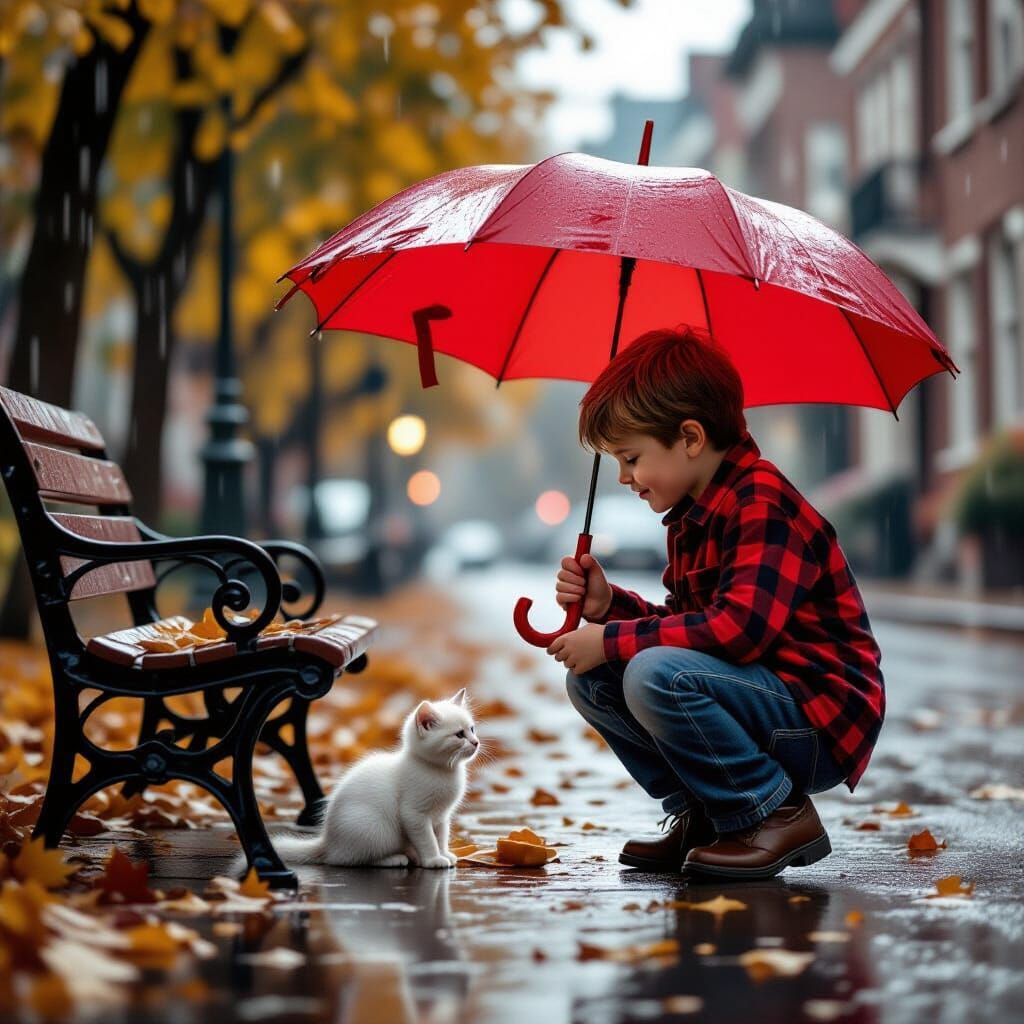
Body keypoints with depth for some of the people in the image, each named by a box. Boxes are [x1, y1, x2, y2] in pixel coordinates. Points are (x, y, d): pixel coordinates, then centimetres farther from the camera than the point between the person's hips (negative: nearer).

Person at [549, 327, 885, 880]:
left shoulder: (763, 505, -18)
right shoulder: (692, 517, 13)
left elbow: (742, 628, -31)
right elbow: (687, 625, 19)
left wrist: (613, 640, -23)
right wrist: (609, 605, 2)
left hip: (822, 723, -9)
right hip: (767, 702, 10)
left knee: (656, 675, -31)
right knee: (591, 681, 4)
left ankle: (778, 815, -13)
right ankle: (700, 814, 10)